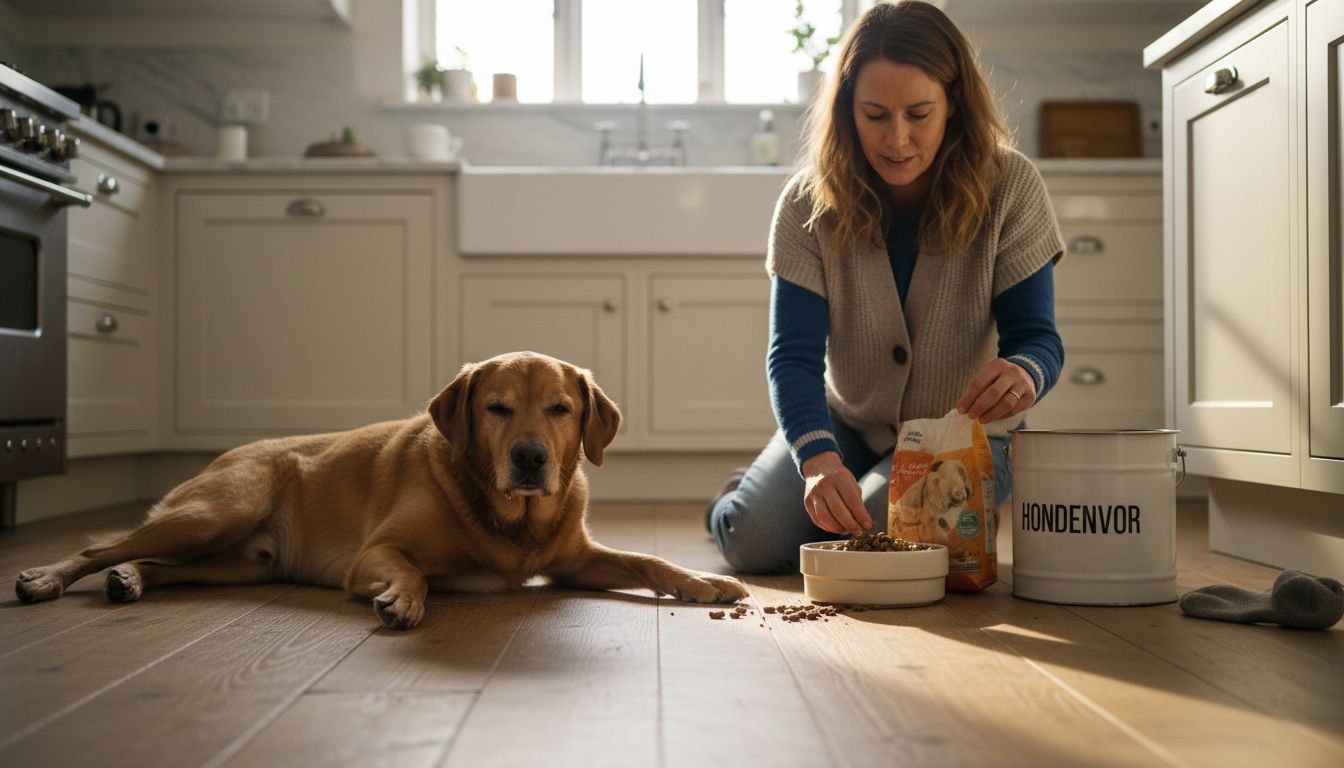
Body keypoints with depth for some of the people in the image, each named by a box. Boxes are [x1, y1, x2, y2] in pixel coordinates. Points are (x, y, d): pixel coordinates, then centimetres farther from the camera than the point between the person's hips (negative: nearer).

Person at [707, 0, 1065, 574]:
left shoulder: (1009, 188, -17)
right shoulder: (808, 203, -15)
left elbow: (1036, 334, -16)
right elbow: (794, 354, -21)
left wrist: (1024, 373, -43)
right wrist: (818, 459, -41)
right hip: (845, 424, 1)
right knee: (755, 541, -20)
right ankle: (740, 497, 19)